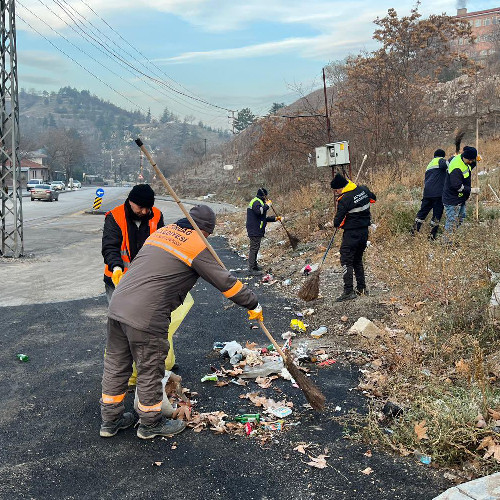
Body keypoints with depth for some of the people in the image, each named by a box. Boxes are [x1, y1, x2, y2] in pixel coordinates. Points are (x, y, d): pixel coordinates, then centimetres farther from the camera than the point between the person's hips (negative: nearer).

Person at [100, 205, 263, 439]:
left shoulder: (161, 232, 19)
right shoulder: (198, 246, -3)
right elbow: (225, 281, -1)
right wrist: (253, 305, 8)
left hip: (117, 305, 8)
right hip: (146, 317, -8)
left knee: (116, 365, 19)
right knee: (149, 371, 10)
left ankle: (110, 420, 35)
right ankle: (151, 424, 28)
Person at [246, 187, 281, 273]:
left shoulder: (259, 202, 23)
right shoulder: (256, 202, -11)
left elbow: (263, 218, 29)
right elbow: (258, 211, -33)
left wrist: (274, 218, 25)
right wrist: (267, 205, -21)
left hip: (257, 230, 11)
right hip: (255, 230, -11)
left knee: (255, 248, 16)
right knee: (254, 248, -10)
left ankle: (254, 265, 25)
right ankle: (251, 268, -9)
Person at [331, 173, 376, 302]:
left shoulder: (344, 200, -19)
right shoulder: (363, 189, 3)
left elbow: (338, 221, -14)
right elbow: (373, 198, 24)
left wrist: (336, 223, 8)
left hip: (351, 233, -8)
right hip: (365, 231, 8)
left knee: (346, 261, -4)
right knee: (358, 260, 17)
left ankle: (349, 291, -8)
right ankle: (362, 288, 20)